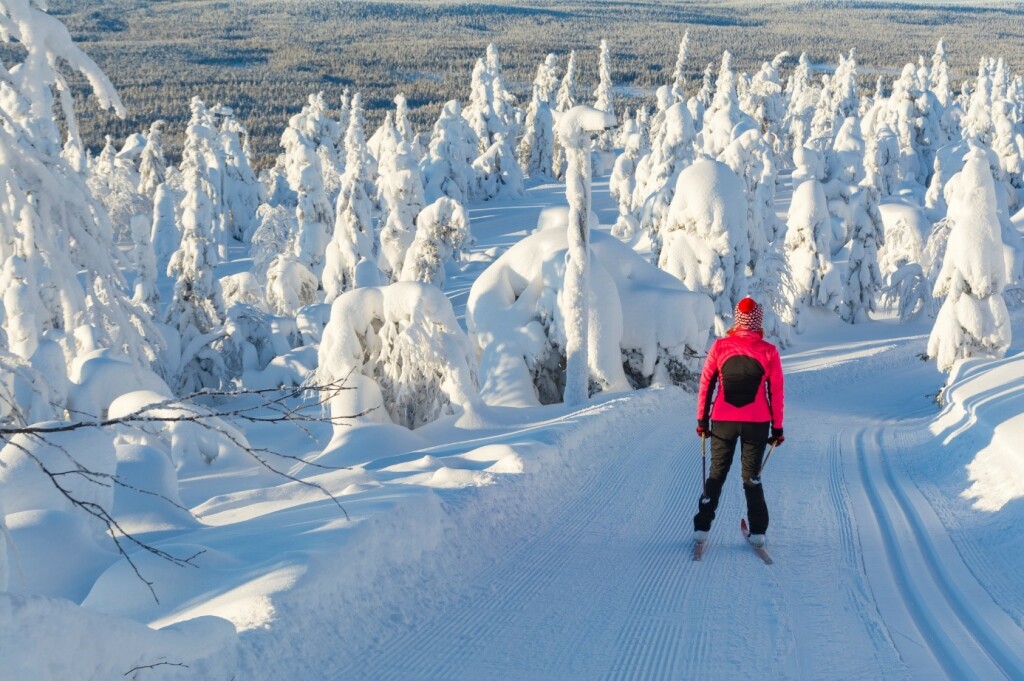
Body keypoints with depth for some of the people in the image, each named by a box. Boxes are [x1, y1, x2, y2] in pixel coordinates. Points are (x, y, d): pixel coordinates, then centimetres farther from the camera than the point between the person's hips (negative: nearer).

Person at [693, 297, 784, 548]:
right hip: (757, 424, 0)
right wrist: (777, 427, 7)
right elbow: (776, 392, -1)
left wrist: (702, 419, 8)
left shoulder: (720, 346, -4)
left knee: (716, 474, 13)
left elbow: (706, 385, 0)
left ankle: (702, 527, 9)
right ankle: (757, 532, 9)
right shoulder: (768, 351, -5)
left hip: (723, 422, 0)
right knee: (752, 476, 12)